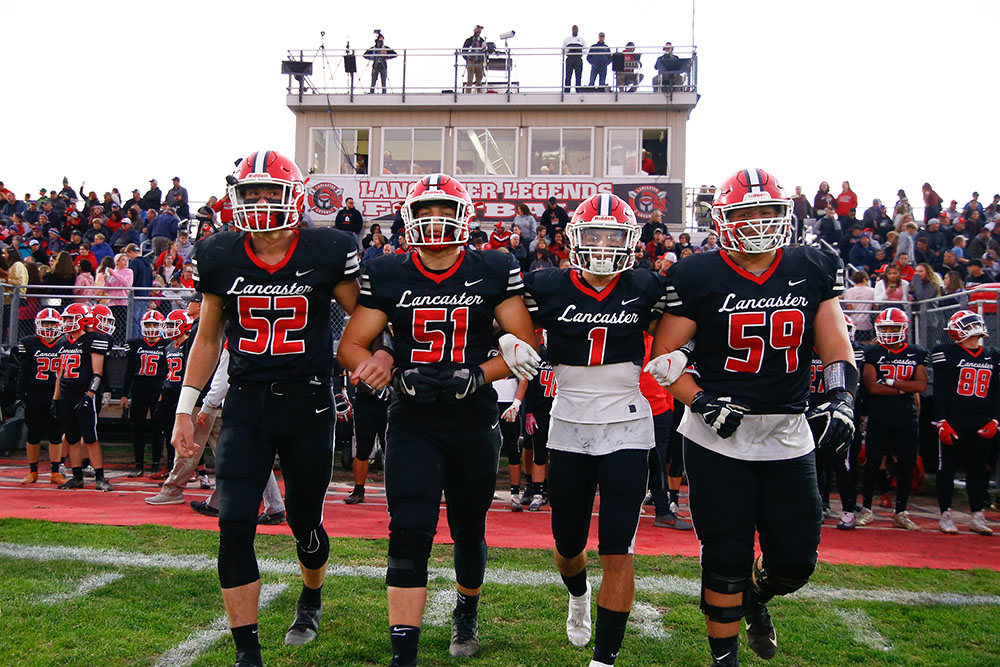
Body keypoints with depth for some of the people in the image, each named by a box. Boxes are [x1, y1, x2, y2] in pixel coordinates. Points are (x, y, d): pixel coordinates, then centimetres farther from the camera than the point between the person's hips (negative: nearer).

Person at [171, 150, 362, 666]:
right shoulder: (219, 257, 2)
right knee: (234, 524, -6)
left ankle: (311, 600, 45)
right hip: (245, 405, 2)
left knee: (304, 520, 12)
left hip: (308, 404, -1)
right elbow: (208, 336, 11)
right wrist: (185, 410, 10)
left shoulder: (326, 253, -6)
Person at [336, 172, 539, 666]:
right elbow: (351, 346, 1)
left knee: (469, 532, 17)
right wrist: (397, 376, -17)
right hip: (413, 422, 0)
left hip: (474, 421, 1)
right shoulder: (386, 276, 0)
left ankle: (467, 612, 46)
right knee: (409, 535, -11)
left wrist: (477, 375, -19)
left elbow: (524, 345, -3)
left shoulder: (494, 272, -3)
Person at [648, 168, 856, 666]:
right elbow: (664, 355, -3)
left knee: (795, 560, 10)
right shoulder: (697, 278, -5)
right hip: (718, 437, -3)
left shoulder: (814, 270, 4)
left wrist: (841, 399, -14)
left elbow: (837, 347, 4)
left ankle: (755, 597, 45)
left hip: (790, 435, 3)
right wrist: (702, 402, -16)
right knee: (727, 558, 4)